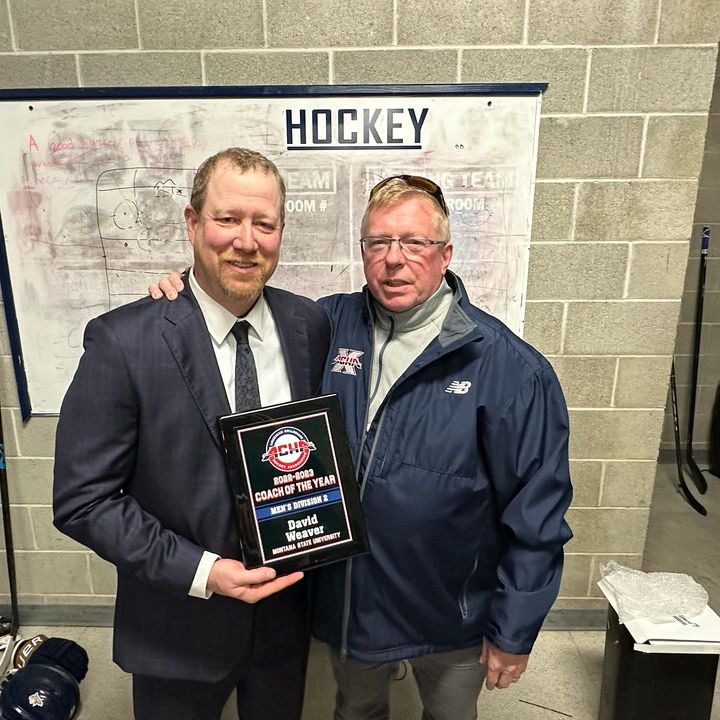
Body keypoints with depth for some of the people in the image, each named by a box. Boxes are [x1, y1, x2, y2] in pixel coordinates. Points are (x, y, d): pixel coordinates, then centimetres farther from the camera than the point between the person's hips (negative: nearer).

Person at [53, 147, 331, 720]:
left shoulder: (310, 324, -9)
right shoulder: (123, 341, -20)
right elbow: (82, 499, -15)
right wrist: (200, 571, -20)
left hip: (286, 609, 4)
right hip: (178, 626, -3)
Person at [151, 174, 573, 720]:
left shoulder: (512, 368, -20)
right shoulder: (328, 325, -11)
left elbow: (537, 512, -15)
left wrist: (513, 633, -8)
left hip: (450, 617, -2)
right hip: (345, 600, 3)